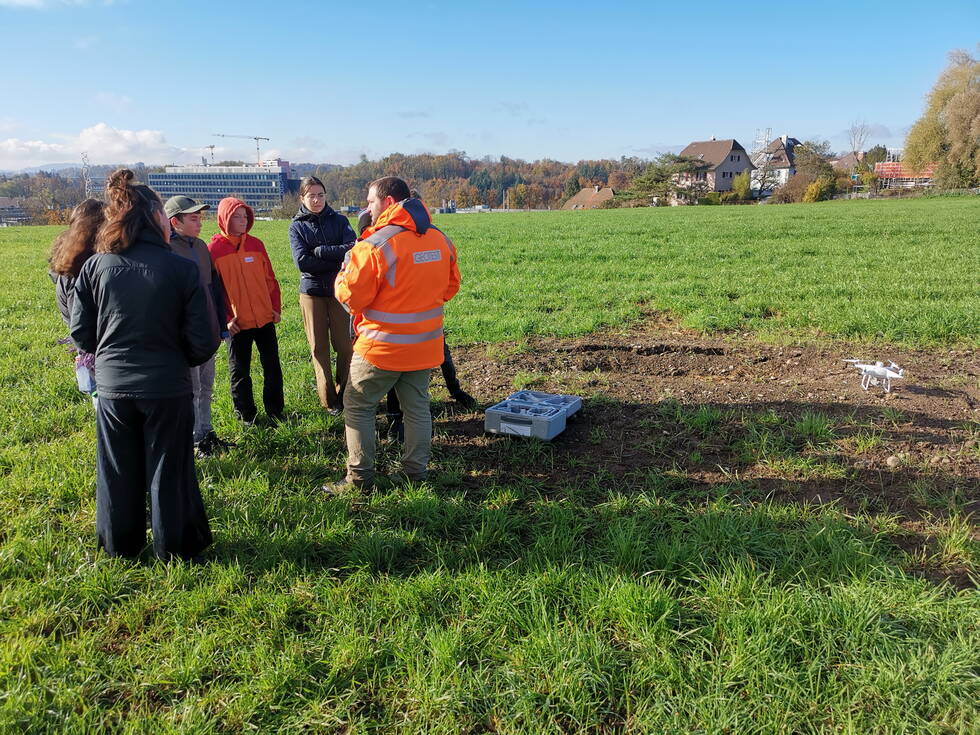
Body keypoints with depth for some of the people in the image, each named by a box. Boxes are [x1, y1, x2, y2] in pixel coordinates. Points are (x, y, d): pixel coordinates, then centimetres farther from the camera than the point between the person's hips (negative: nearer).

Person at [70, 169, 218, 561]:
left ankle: (120, 545, 34)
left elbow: (80, 332, 0)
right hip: (167, 386, -3)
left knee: (118, 472, 18)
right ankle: (174, 546, 26)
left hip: (112, 385, 3)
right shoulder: (181, 268, -13)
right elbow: (201, 341, -13)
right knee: (168, 470, 12)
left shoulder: (95, 266, -5)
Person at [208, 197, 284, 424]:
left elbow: (269, 278, 10)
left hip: (265, 319, 3)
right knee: (240, 371, 8)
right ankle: (246, 414, 22)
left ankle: (274, 409, 23)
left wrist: (276, 307, 4)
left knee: (273, 367, 9)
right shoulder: (214, 249, -5)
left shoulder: (256, 244, 5)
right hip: (237, 323, -3)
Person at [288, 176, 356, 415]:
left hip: (340, 290, 0)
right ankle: (329, 401, 13)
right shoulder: (297, 226, 3)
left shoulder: (339, 220, 5)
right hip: (312, 292, 0)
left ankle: (345, 395, 13)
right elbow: (302, 262, -11)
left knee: (345, 345, -2)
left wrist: (320, 251, -13)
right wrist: (338, 258, -12)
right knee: (319, 348, 4)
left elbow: (353, 249, -12)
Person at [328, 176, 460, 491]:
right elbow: (450, 286, 11)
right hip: (425, 345, 6)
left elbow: (350, 296, -15)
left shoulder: (375, 246, -19)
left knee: (357, 406, 11)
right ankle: (416, 472, 25)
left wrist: (345, 271, 4)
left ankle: (359, 477, 15)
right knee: (417, 407, 17)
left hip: (382, 347, -6)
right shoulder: (441, 240, 1)